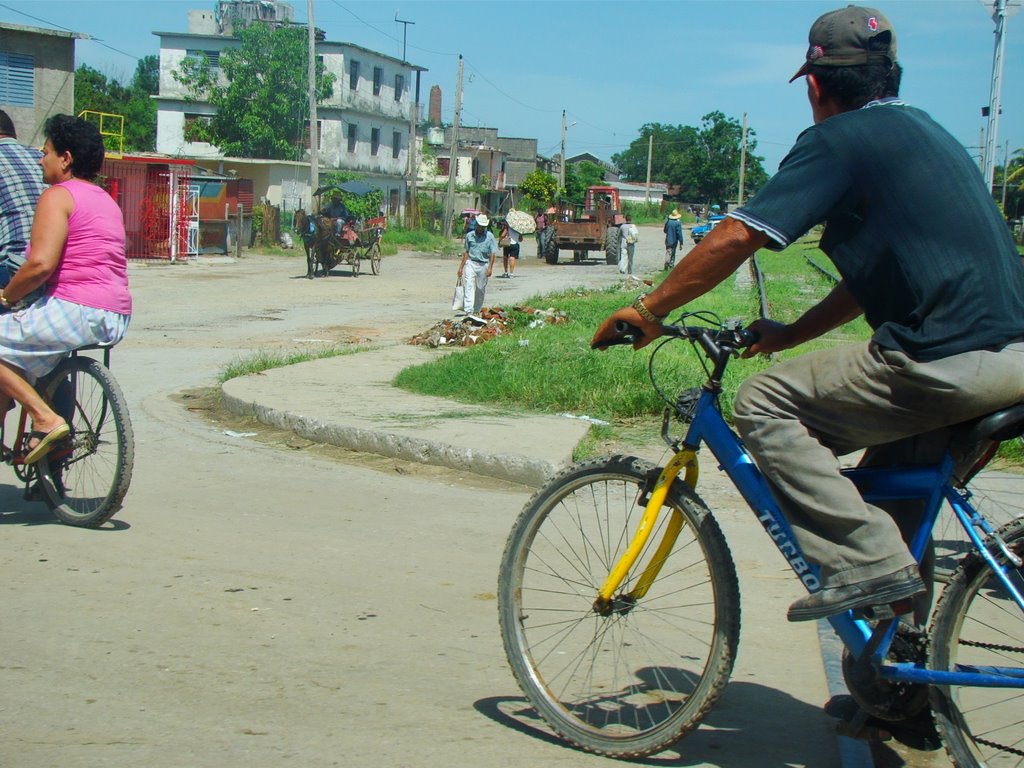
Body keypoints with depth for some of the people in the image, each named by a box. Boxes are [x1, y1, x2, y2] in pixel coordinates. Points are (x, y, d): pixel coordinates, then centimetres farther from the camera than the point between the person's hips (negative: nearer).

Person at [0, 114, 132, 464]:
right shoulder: (106, 200, 20)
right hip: (115, 320, 9)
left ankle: (45, 418, -9)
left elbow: (40, 264, -20)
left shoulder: (58, 196, -8)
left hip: (74, 311, -9)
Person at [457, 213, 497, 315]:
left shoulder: (489, 236, 1)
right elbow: (466, 252, 11)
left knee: (480, 289, 6)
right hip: (470, 263, 0)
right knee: (468, 286, -12)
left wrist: (490, 268, -10)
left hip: (483, 265, 0)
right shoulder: (469, 236, 5)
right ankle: (468, 310, -18)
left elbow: (492, 254, -1)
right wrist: (461, 267, 10)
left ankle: (477, 310, 21)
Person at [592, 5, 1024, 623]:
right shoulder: (927, 132, 23)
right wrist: (789, 333, 27)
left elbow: (736, 237, -11)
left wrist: (647, 310, 0)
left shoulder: (840, 140, -4)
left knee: (764, 404, -2)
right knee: (889, 476, 29)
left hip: (945, 361, -9)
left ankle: (869, 561, -7)